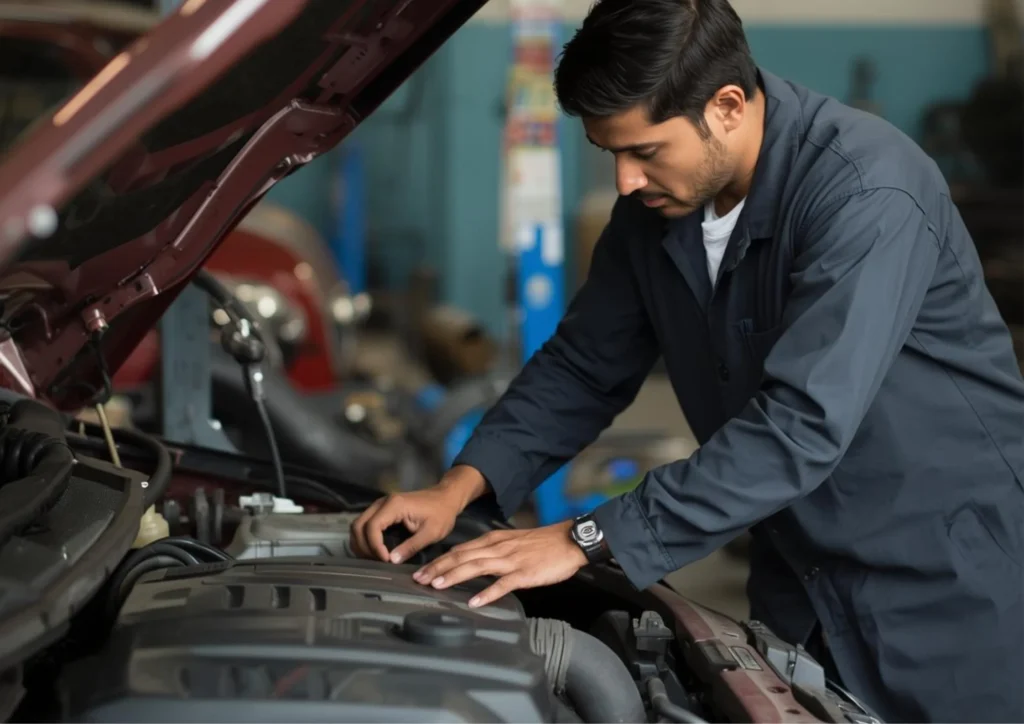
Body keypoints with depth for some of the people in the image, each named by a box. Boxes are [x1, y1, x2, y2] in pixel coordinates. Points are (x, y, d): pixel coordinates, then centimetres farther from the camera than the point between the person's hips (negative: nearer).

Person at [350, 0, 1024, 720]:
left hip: (953, 582, -6)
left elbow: (800, 423, -34)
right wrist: (459, 487, -9)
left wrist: (588, 541, -33)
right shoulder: (658, 201, -3)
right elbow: (584, 365, 6)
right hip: (804, 581, 6)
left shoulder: (866, 193, -27)